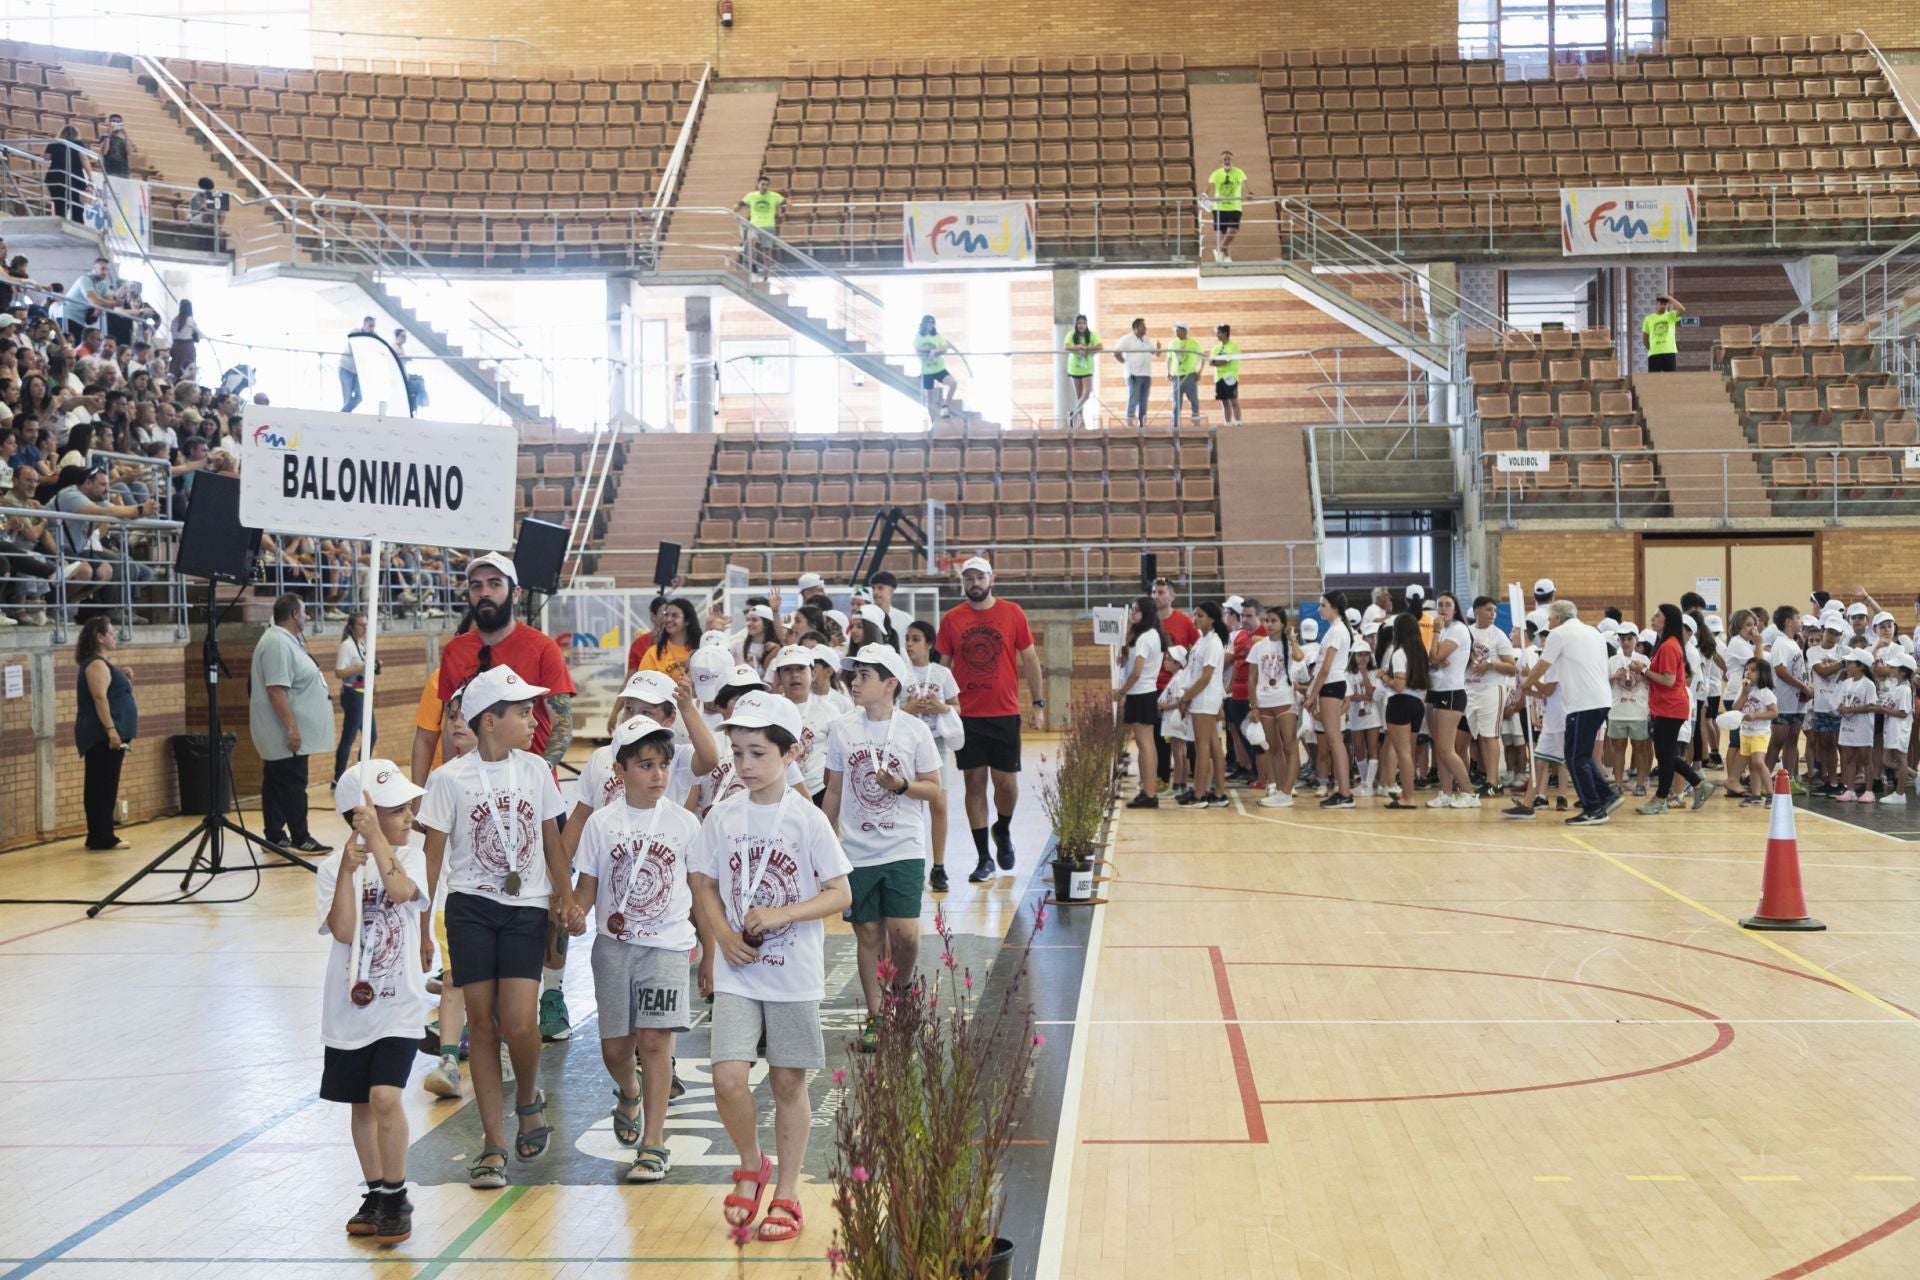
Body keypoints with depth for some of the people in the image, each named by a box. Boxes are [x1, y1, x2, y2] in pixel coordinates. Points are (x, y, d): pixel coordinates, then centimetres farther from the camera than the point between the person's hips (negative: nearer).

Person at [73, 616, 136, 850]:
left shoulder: (103, 663, 19)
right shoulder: (96, 664, -12)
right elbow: (100, 698, -22)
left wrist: (122, 678, 17)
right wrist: (111, 729, -27)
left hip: (106, 735, 10)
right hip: (104, 735, -10)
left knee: (102, 787, 10)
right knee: (103, 786, -10)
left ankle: (99, 837, 13)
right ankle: (102, 838, -10)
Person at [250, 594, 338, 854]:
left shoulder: (285, 640, 14)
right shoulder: (278, 643, -19)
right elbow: (276, 690, -25)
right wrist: (292, 727, -26)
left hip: (280, 733, 10)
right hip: (286, 732, -10)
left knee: (276, 784, 11)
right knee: (293, 785, -5)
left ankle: (275, 838, 15)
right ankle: (300, 839, -1)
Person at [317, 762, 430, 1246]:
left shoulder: (411, 856, -3)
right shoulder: (334, 868, -4)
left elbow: (401, 890, -24)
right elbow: (343, 931, -15)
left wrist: (376, 837, -25)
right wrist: (349, 870, -23)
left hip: (398, 1003, -2)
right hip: (350, 1007, 2)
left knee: (385, 1097, -14)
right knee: (361, 1105, 12)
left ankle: (396, 1198, 1)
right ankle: (376, 1196, 29)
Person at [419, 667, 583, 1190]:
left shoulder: (536, 770, 3)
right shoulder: (450, 779, -6)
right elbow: (432, 855, -2)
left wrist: (567, 897, 5)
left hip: (527, 910, 1)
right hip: (470, 909, -1)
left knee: (519, 1023, -12)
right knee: (482, 1022, 0)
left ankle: (529, 1099, 20)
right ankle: (493, 1144, 10)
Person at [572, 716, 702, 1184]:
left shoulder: (684, 822, -1)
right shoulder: (601, 823, 0)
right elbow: (587, 887, 5)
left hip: (667, 944, -1)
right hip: (614, 945, 2)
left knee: (654, 1040, -11)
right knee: (615, 1045, 7)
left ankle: (653, 1144, -4)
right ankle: (629, 1095, 42)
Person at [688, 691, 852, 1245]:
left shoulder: (808, 820, -7)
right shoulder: (722, 817, 1)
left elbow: (840, 894, -6)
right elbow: (705, 885, 10)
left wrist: (781, 914, -18)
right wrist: (723, 936, -7)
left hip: (794, 975, -2)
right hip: (737, 973, 2)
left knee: (788, 1084, 7)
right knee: (728, 1076, -12)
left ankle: (787, 1194, 23)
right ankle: (751, 1165, 15)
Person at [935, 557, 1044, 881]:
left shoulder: (1012, 613, 0)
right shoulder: (951, 619, 2)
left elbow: (1029, 659, 5)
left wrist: (1038, 703, 3)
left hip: (1005, 714, 0)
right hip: (967, 716, 1)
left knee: (1007, 783, 2)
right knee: (975, 782, 2)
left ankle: (1003, 830, 33)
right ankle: (984, 858, 10)